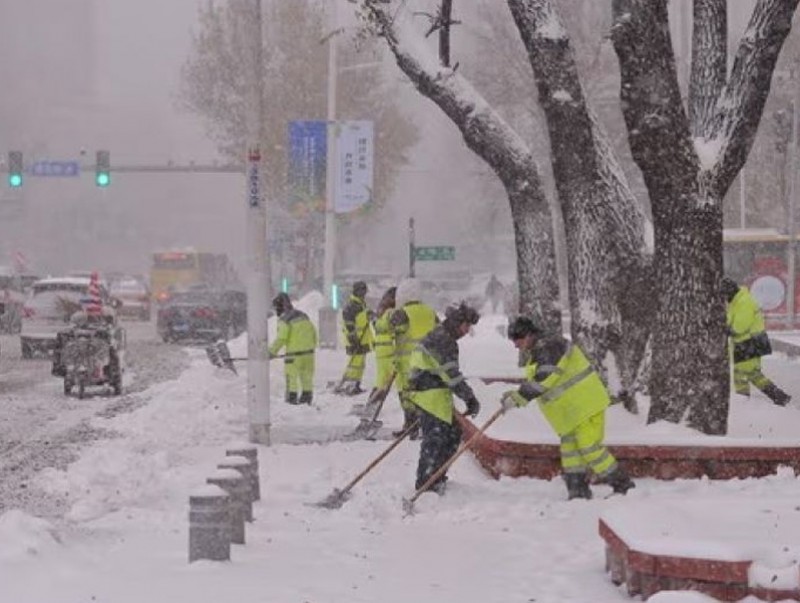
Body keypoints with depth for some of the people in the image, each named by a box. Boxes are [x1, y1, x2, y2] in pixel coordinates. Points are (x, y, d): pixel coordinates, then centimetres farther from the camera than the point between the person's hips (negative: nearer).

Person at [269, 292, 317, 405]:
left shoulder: (284, 320, -11)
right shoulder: (303, 315, 11)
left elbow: (281, 338, -15)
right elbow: (313, 331, 15)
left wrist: (272, 351, -7)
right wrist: (312, 346, 26)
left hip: (294, 352, -7)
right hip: (308, 350, 7)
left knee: (291, 375, 3)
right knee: (306, 375, 14)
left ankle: (292, 397, 1)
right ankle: (307, 395, 18)